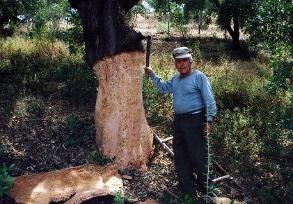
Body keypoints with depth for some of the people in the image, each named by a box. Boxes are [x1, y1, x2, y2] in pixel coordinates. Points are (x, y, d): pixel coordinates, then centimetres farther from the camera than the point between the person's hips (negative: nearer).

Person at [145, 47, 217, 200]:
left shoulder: (199, 77, -7)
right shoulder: (175, 79, 15)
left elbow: (209, 100, -11)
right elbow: (163, 88, 28)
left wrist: (209, 120, -18)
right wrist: (152, 75, 19)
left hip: (195, 121, -8)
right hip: (178, 121, 8)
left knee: (198, 157, -4)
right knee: (180, 157, 12)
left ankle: (205, 190, 15)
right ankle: (188, 191, 24)